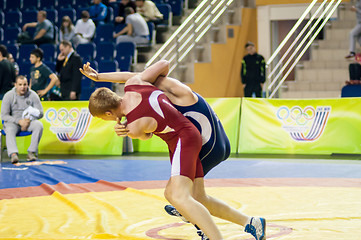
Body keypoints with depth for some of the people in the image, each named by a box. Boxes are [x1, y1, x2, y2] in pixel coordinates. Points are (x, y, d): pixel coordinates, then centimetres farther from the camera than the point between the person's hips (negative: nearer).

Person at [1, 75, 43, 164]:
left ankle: (31, 152, -31)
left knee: (39, 125, -29)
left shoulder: (33, 95, -1)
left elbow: (40, 113, 1)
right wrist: (19, 121, -21)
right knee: (10, 130, -35)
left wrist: (28, 120, -17)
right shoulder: (8, 96, -5)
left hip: (29, 122, 2)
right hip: (13, 122, -2)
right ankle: (13, 154, -54)